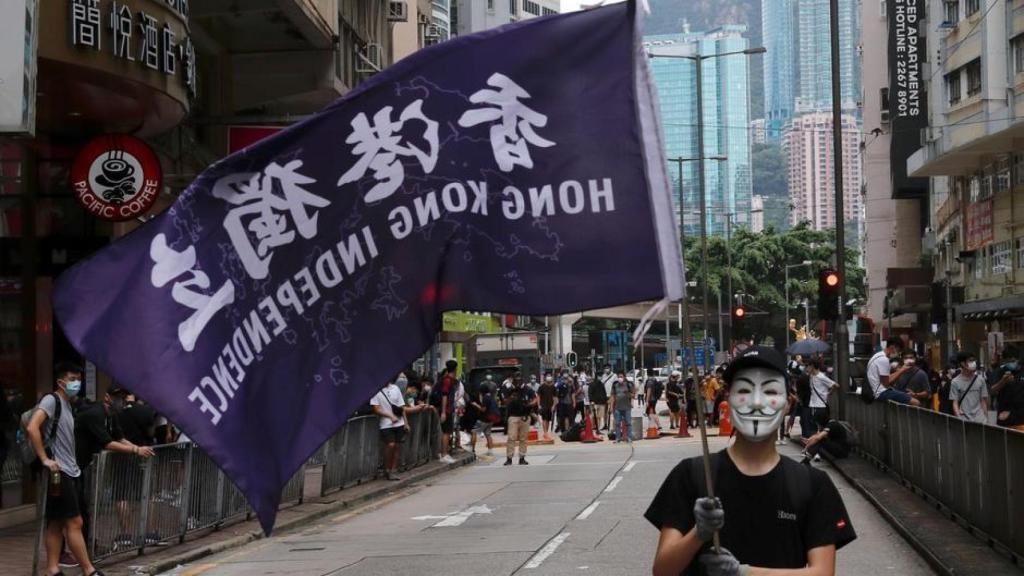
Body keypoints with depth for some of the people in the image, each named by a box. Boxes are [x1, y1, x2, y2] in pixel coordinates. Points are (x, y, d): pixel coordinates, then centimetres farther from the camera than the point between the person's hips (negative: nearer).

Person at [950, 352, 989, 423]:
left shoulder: (980, 380, 7)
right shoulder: (955, 382, -1)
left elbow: (983, 401, 10)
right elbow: (955, 403, -2)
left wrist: (986, 418, 6)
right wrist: (958, 419, -16)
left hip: (980, 420, 2)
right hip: (964, 420, -2)